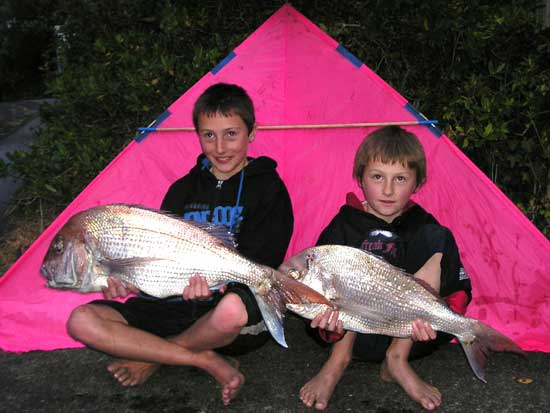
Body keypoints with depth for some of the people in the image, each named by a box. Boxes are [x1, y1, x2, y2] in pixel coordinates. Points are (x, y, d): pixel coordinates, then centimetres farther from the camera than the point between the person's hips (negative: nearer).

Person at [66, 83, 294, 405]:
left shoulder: (268, 189, -2)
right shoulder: (183, 189, 12)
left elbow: (258, 264, -11)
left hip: (246, 319, -4)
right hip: (179, 306, 5)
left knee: (231, 308, -43)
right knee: (82, 321, -12)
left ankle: (152, 357, -8)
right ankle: (211, 363, -15)